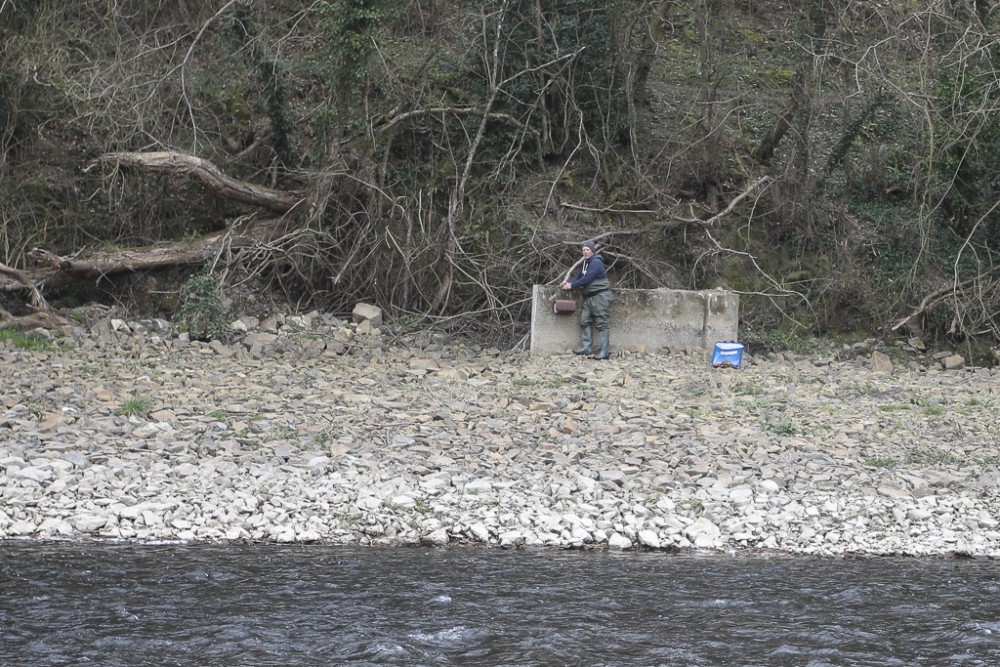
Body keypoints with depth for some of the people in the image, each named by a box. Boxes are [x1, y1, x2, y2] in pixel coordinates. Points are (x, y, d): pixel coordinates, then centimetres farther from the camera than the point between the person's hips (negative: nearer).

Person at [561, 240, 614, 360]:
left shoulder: (596, 263, -16)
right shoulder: (586, 263, 16)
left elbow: (587, 279, -21)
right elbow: (580, 277, 18)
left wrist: (572, 285, -13)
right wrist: (569, 282, 2)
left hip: (600, 296, -10)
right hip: (589, 296, 10)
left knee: (601, 324, -10)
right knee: (585, 321, 8)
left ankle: (604, 351, -11)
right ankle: (587, 347, 13)